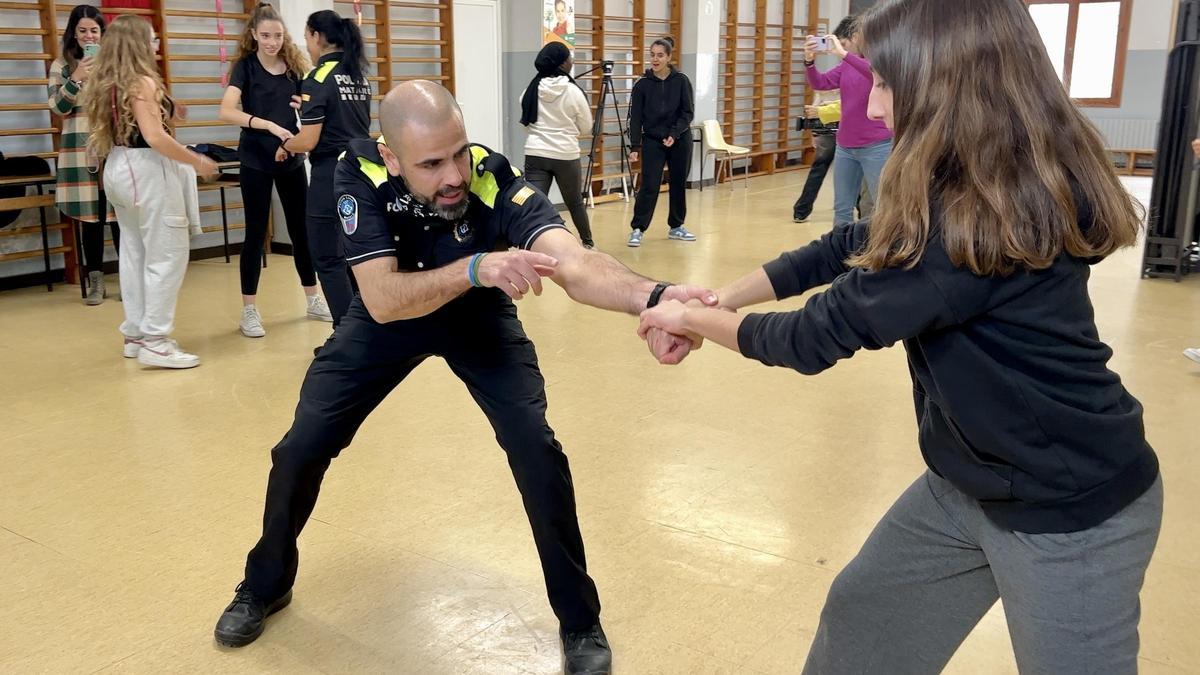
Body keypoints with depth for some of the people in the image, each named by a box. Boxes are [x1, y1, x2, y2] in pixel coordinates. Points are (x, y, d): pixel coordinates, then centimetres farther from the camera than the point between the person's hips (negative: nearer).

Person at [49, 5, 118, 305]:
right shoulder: (61, 65, 6)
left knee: (119, 215, -1)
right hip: (80, 151, 0)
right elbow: (58, 108, -2)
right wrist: (76, 78, -13)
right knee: (90, 216, 4)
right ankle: (96, 280, 12)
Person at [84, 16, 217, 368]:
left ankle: (136, 333, 21)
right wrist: (197, 161, -13)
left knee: (134, 253, 14)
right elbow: (154, 137, -22)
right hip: (146, 171, -9)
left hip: (119, 169, 10)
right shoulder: (143, 82, -14)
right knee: (166, 255, -5)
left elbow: (112, 130, 16)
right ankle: (154, 341, -5)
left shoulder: (107, 83, 13)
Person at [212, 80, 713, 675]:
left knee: (535, 448, -16)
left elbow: (574, 263, -52)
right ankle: (265, 585, 29)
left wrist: (651, 297, -72)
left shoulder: (496, 181, -35)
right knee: (300, 449, -1)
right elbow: (382, 300, -39)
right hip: (387, 319, 1)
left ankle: (579, 620, 4)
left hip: (479, 317, -1)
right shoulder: (360, 173, -31)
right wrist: (475, 267, -56)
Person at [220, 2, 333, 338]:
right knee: (256, 233, 0)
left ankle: (313, 300, 22)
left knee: (301, 229, 10)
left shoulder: (295, 64, 3)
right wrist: (270, 125, -29)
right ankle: (249, 310, 8)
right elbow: (227, 111, -20)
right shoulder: (245, 66, -7)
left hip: (292, 159, 3)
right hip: (256, 161, -3)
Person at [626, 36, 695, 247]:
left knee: (679, 184, 9)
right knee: (649, 185, -8)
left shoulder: (681, 81, -4)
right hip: (652, 141, -1)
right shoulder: (642, 84, -4)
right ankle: (637, 229, -3)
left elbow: (688, 112, -5)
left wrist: (674, 134, -19)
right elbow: (635, 117, -5)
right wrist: (635, 146, -12)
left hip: (680, 140, 1)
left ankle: (676, 227, 23)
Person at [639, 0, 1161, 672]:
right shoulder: (979, 192, -1)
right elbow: (848, 248, 5)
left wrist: (694, 319, -8)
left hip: (1072, 511, -9)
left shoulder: (983, 220, -31)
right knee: (862, 618, 19)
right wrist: (718, 300, -3)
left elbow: (821, 335, -23)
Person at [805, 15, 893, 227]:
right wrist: (810, 60, -12)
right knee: (842, 209, 10)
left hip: (876, 147, -6)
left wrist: (844, 54, -32)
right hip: (844, 147, 6)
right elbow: (820, 83, 6)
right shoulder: (846, 65, 12)